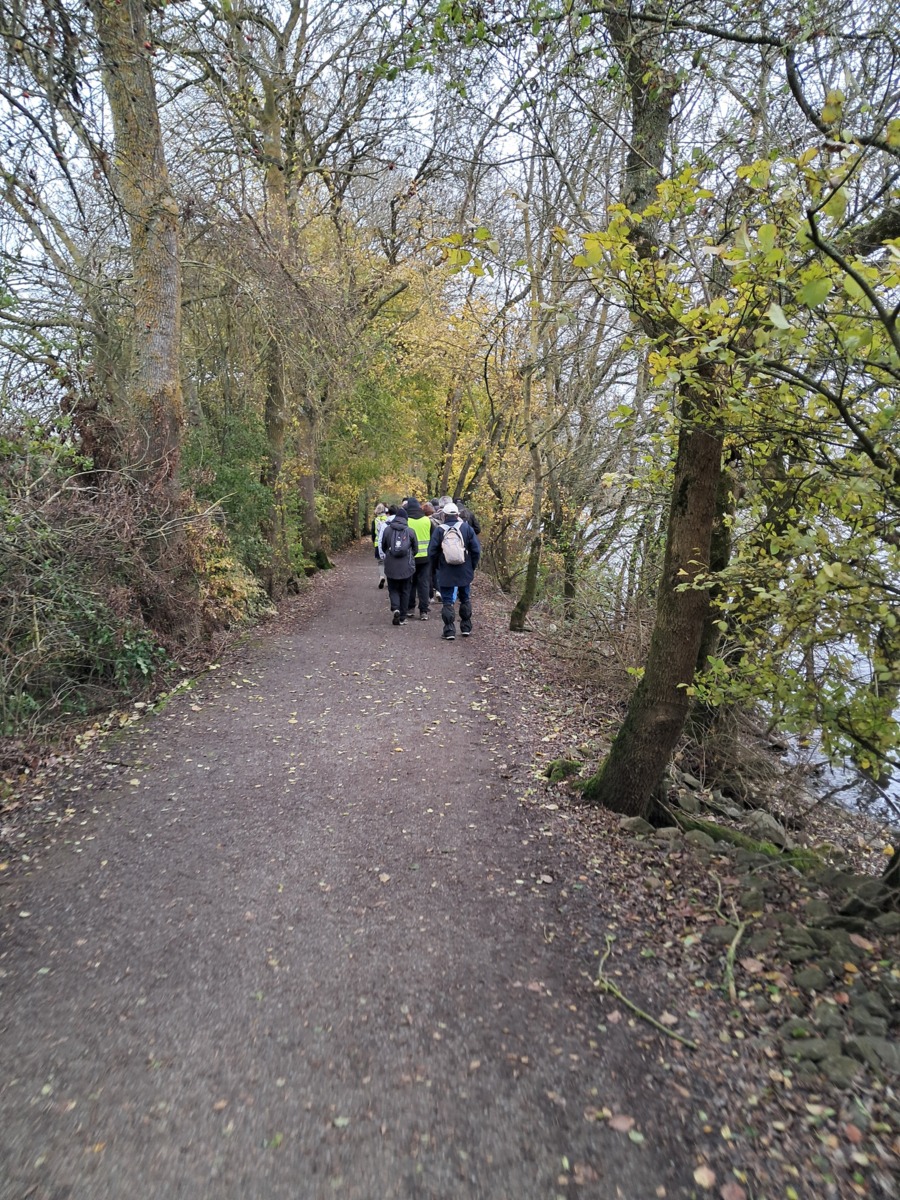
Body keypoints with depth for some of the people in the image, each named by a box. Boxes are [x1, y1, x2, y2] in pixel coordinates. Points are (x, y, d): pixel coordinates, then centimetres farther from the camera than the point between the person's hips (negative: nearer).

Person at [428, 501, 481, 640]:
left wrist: (435, 568, 10)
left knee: (447, 602, 4)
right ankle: (466, 628, 24)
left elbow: (432, 552, -5)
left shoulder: (439, 530, -7)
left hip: (445, 573, -2)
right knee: (465, 600, 18)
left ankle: (449, 631, 1)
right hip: (465, 573, 2)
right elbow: (476, 549, -3)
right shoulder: (466, 528, -2)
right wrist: (472, 566, 10)